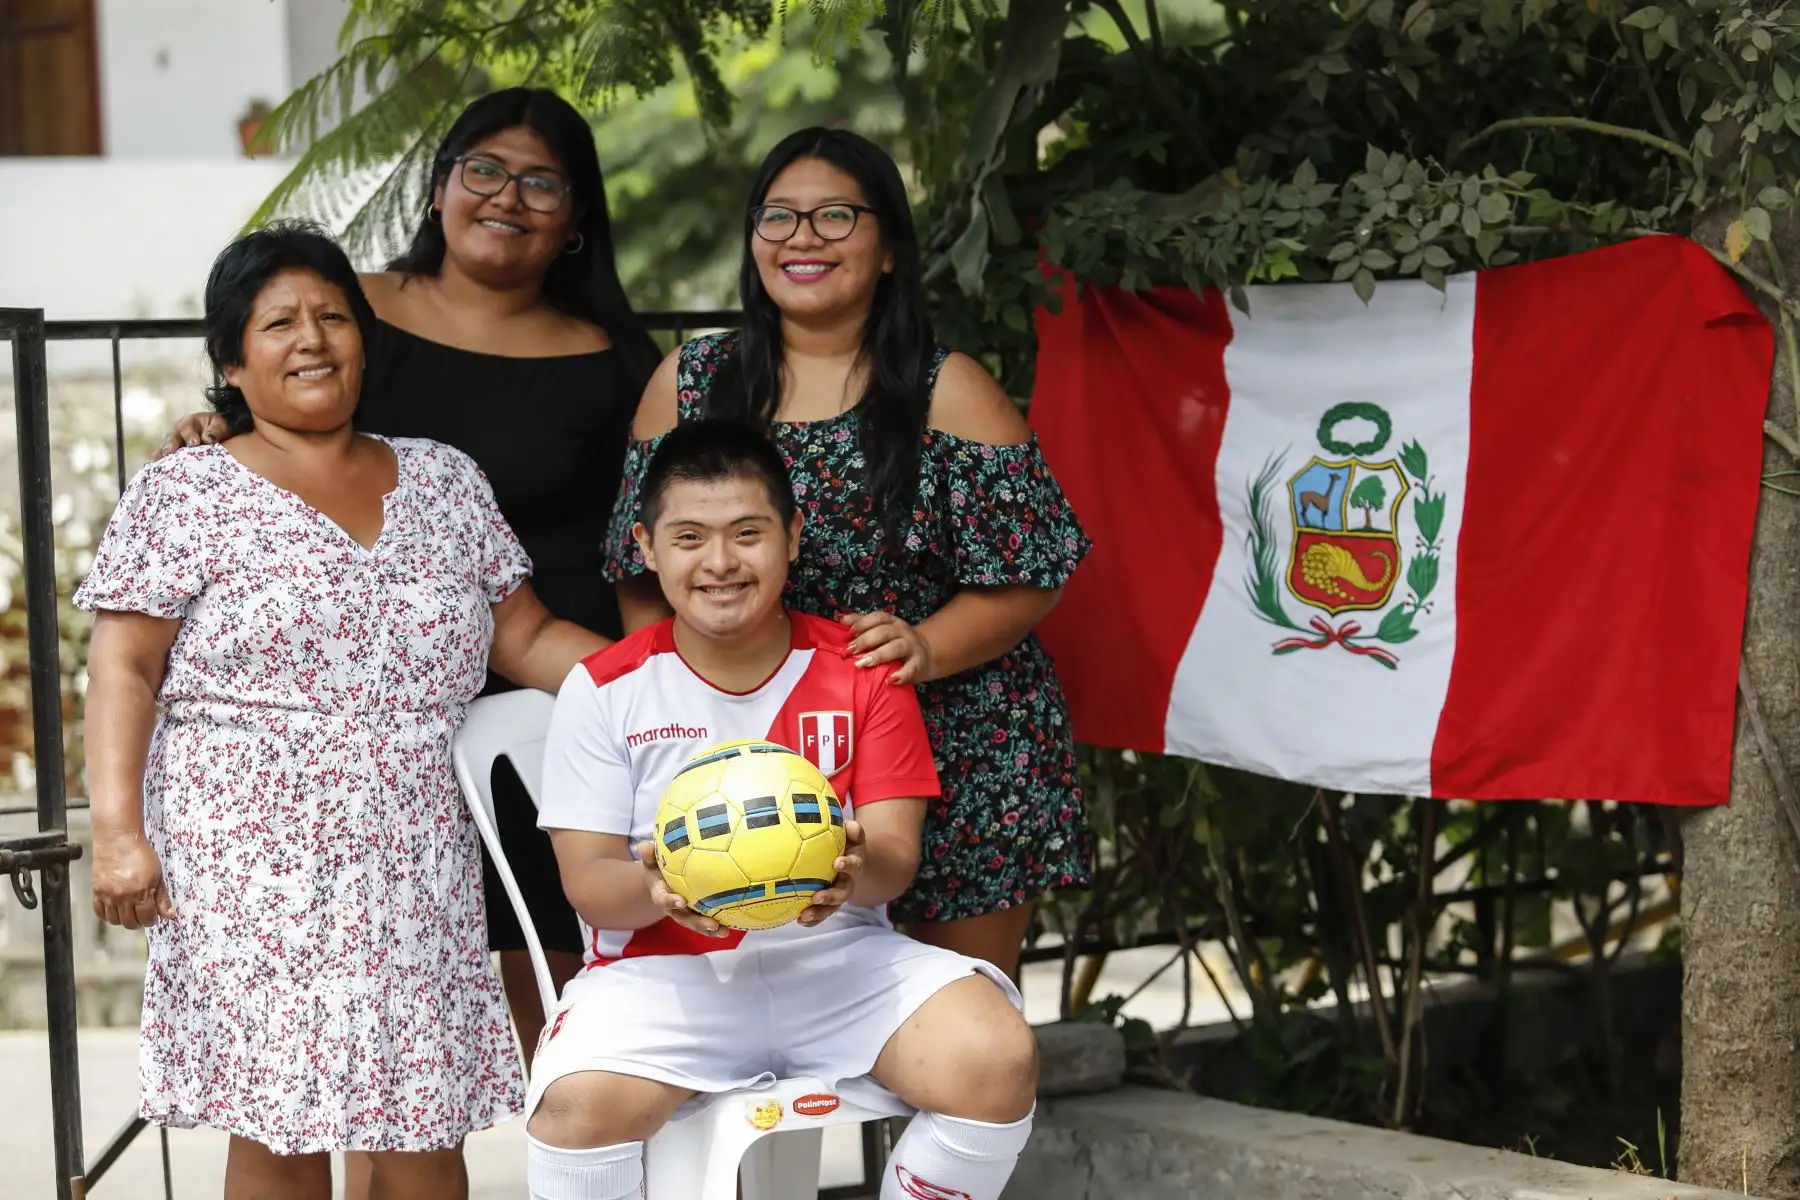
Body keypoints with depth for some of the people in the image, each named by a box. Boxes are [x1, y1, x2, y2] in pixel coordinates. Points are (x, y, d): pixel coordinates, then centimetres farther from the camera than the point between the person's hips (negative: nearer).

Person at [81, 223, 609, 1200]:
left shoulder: (446, 481, 14)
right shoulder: (184, 495, 2)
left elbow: (524, 640, 14)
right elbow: (124, 673, -2)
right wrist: (117, 831, -15)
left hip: (413, 871, 3)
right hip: (255, 867, -3)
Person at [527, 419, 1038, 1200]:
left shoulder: (862, 673, 2)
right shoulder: (604, 689, 0)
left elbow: (895, 860, -3)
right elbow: (588, 881, -3)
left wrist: (859, 868, -29)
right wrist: (656, 887, -28)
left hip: (838, 958, 2)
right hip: (668, 969, -1)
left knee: (996, 1060, -26)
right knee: (579, 1102, -34)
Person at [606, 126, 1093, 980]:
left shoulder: (947, 391, 1)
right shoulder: (691, 382, 7)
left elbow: (1029, 577, -4)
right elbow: (644, 583, 9)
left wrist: (925, 646, -20)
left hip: (957, 765, -1)